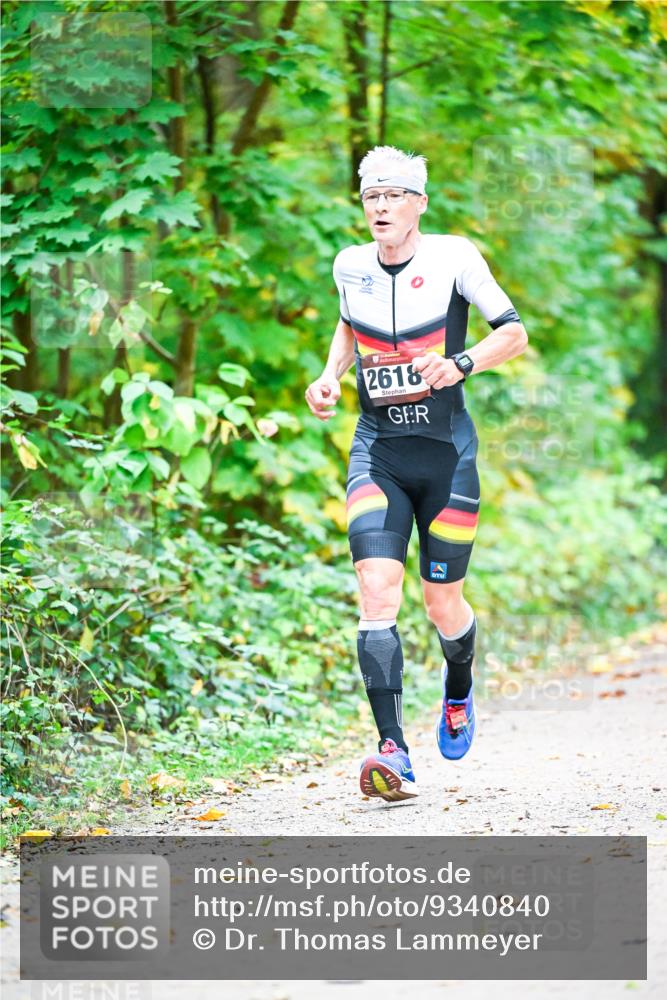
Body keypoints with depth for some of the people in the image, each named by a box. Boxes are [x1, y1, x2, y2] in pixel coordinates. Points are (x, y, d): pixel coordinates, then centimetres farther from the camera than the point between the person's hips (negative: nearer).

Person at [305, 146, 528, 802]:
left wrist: (459, 365, -23)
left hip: (446, 451, -2)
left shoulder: (452, 257, -7)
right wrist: (330, 374, 7)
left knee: (442, 603, 6)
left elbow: (514, 334, -5)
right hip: (376, 452, 2)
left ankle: (459, 690, 42)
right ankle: (393, 753, -23)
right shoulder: (350, 266, 5)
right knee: (377, 593, -17)